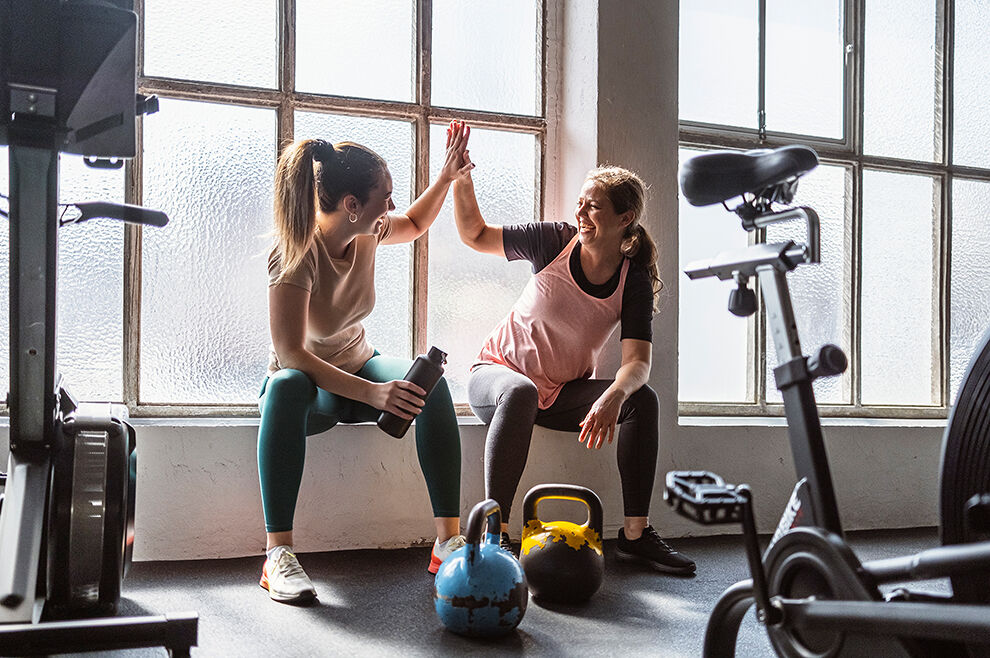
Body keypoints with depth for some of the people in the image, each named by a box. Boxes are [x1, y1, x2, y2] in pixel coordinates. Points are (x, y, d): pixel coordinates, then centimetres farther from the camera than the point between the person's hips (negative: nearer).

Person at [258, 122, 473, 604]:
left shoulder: (369, 232, -8)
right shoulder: (294, 256, -27)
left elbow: (414, 224, 18)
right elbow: (290, 354, -36)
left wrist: (447, 176, 1)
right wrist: (372, 393, -47)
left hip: (357, 369, 5)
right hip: (310, 384, -5)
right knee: (286, 387, -41)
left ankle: (448, 538, -27)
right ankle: (278, 555, -41)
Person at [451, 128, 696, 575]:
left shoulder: (634, 281, -8)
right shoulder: (555, 241, -11)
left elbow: (637, 362, -18)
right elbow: (475, 235, -2)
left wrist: (614, 394, -40)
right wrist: (461, 180, -19)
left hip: (564, 395, 3)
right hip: (497, 372, -2)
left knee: (643, 399, -21)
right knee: (520, 393, -39)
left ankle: (635, 533, -13)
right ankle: (494, 532, -33)